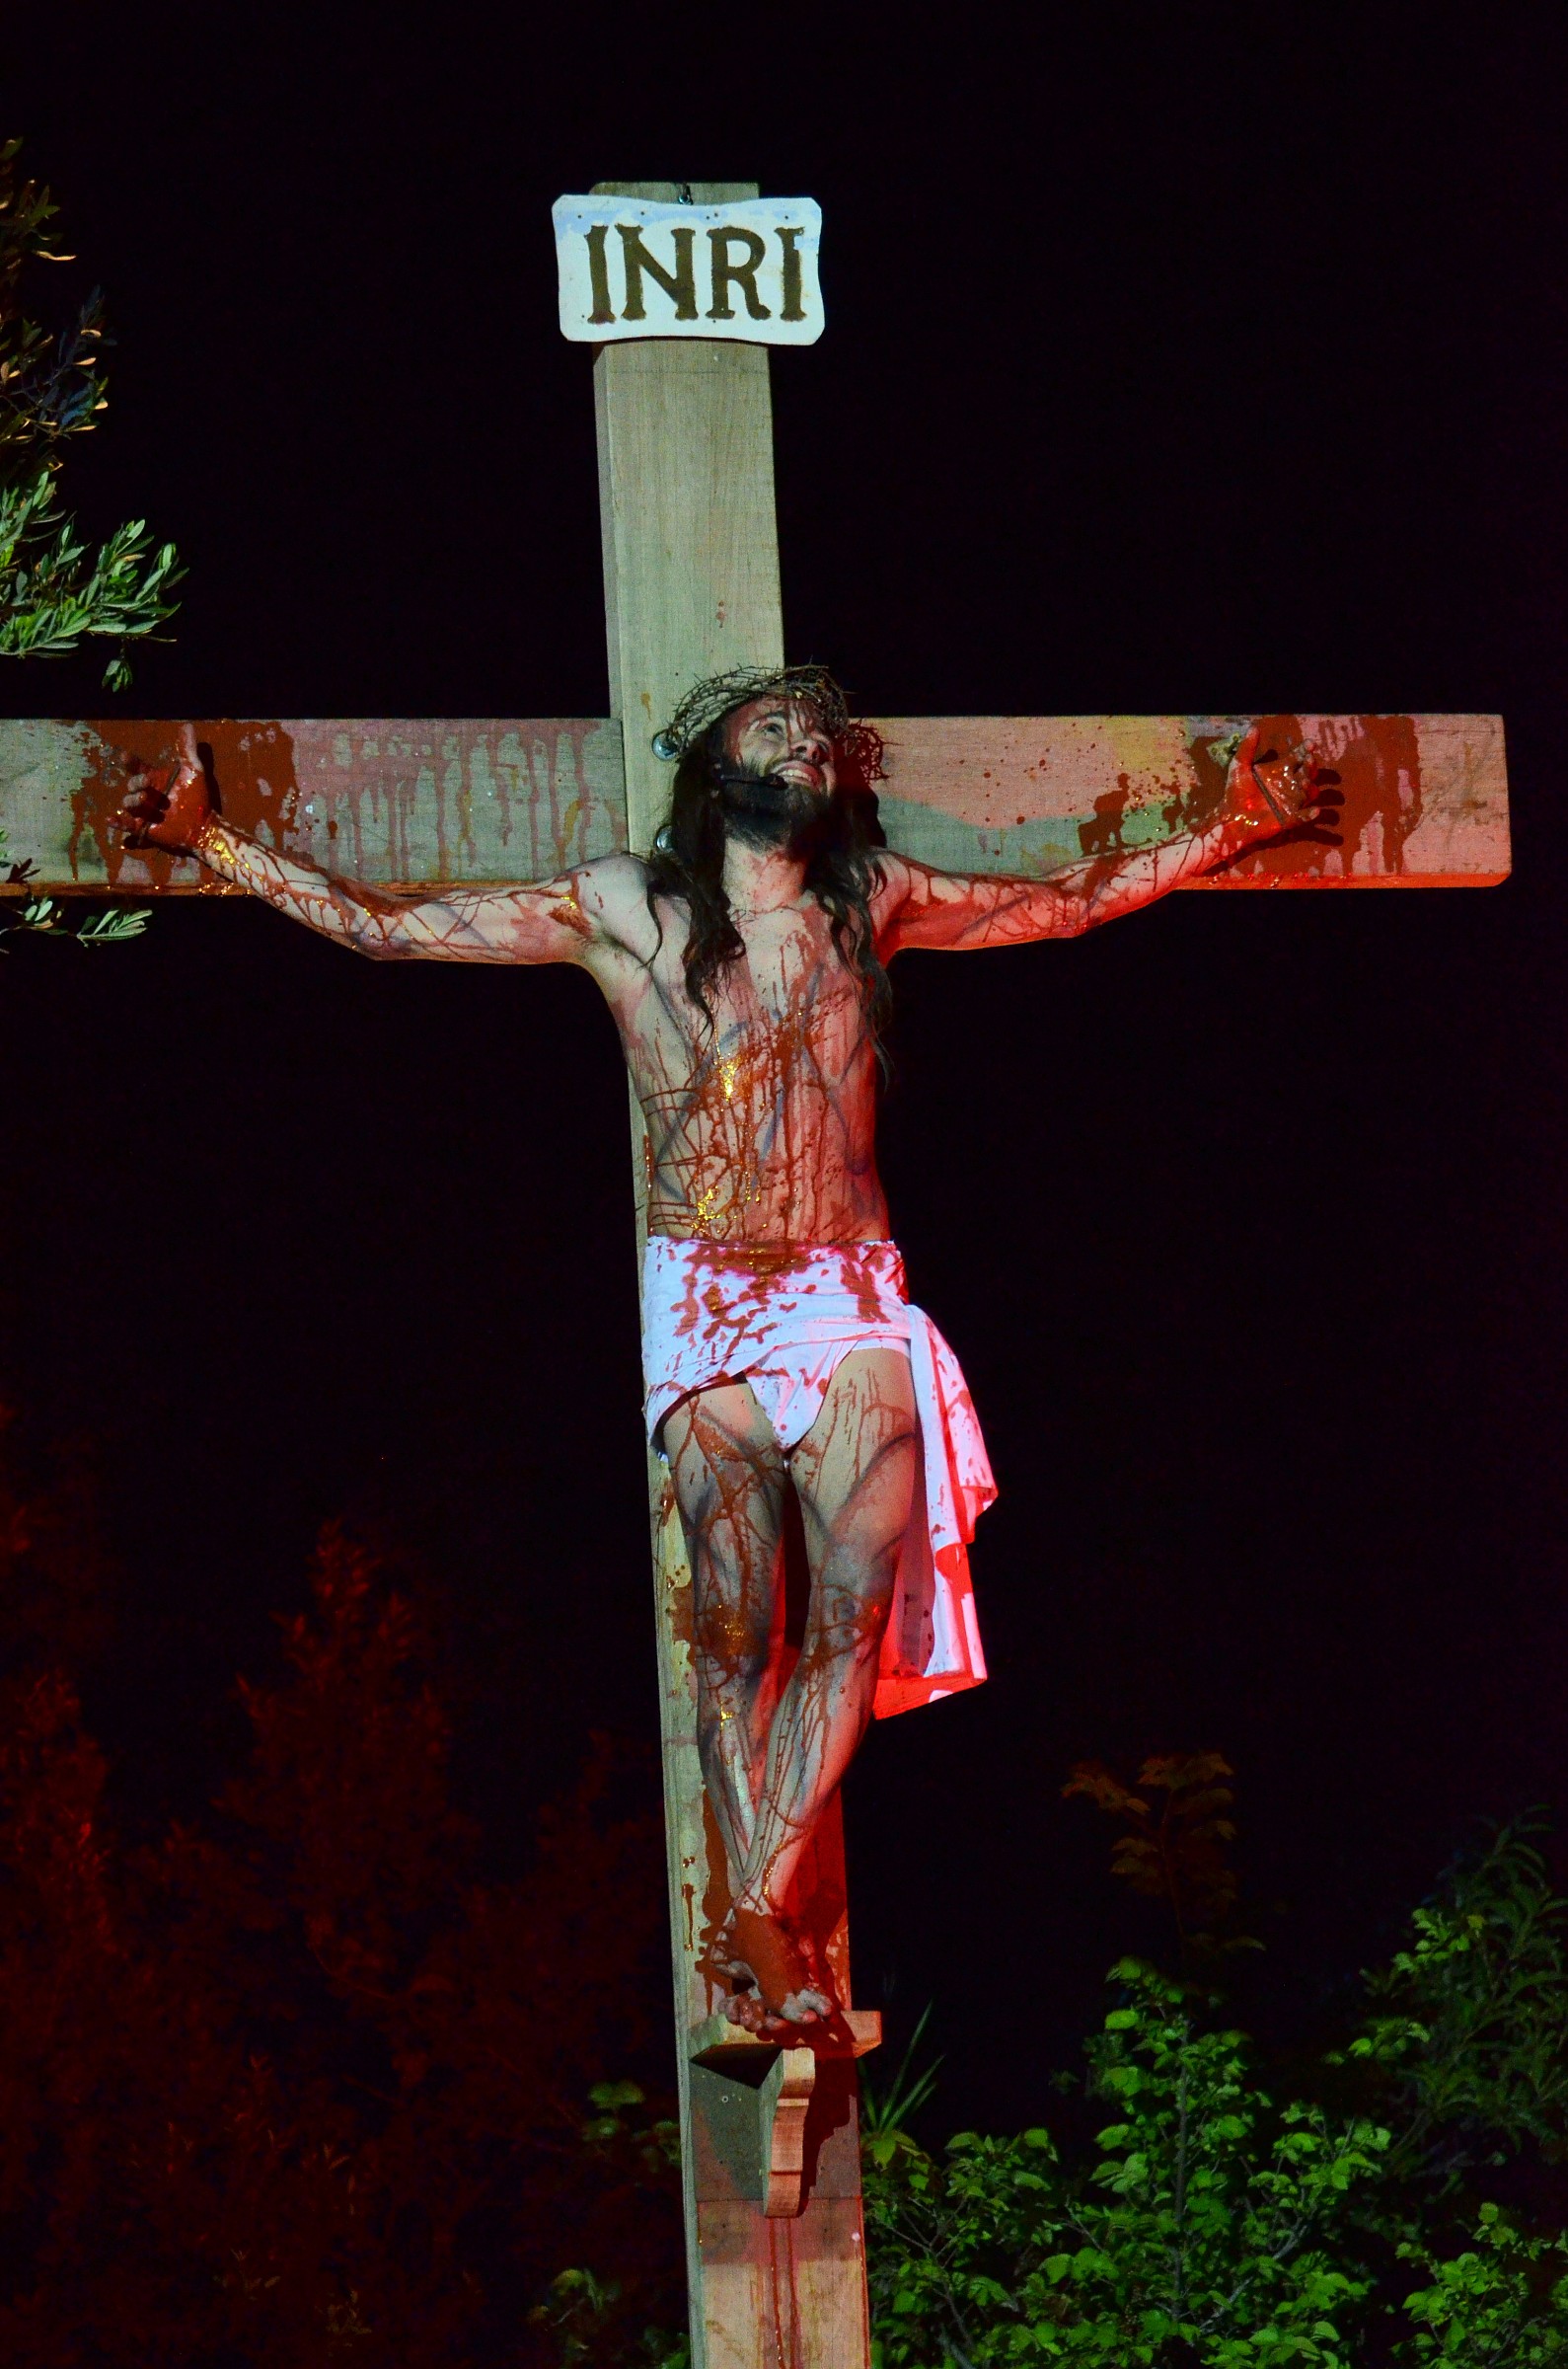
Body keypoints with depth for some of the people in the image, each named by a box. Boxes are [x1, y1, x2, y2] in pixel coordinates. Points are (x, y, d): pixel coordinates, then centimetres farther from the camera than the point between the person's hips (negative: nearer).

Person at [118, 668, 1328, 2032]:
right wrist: (215, 842, 7)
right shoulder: (619, 910, 7)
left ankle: (761, 1916, -4)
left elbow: (1062, 905, 26)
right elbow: (384, 928, 10)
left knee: (857, 1610, -10)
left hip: (848, 1305, 2)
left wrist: (1226, 833, 25)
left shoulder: (872, 900, 12)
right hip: (704, 1302, -2)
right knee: (735, 1628, -6)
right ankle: (768, 1928, -1)